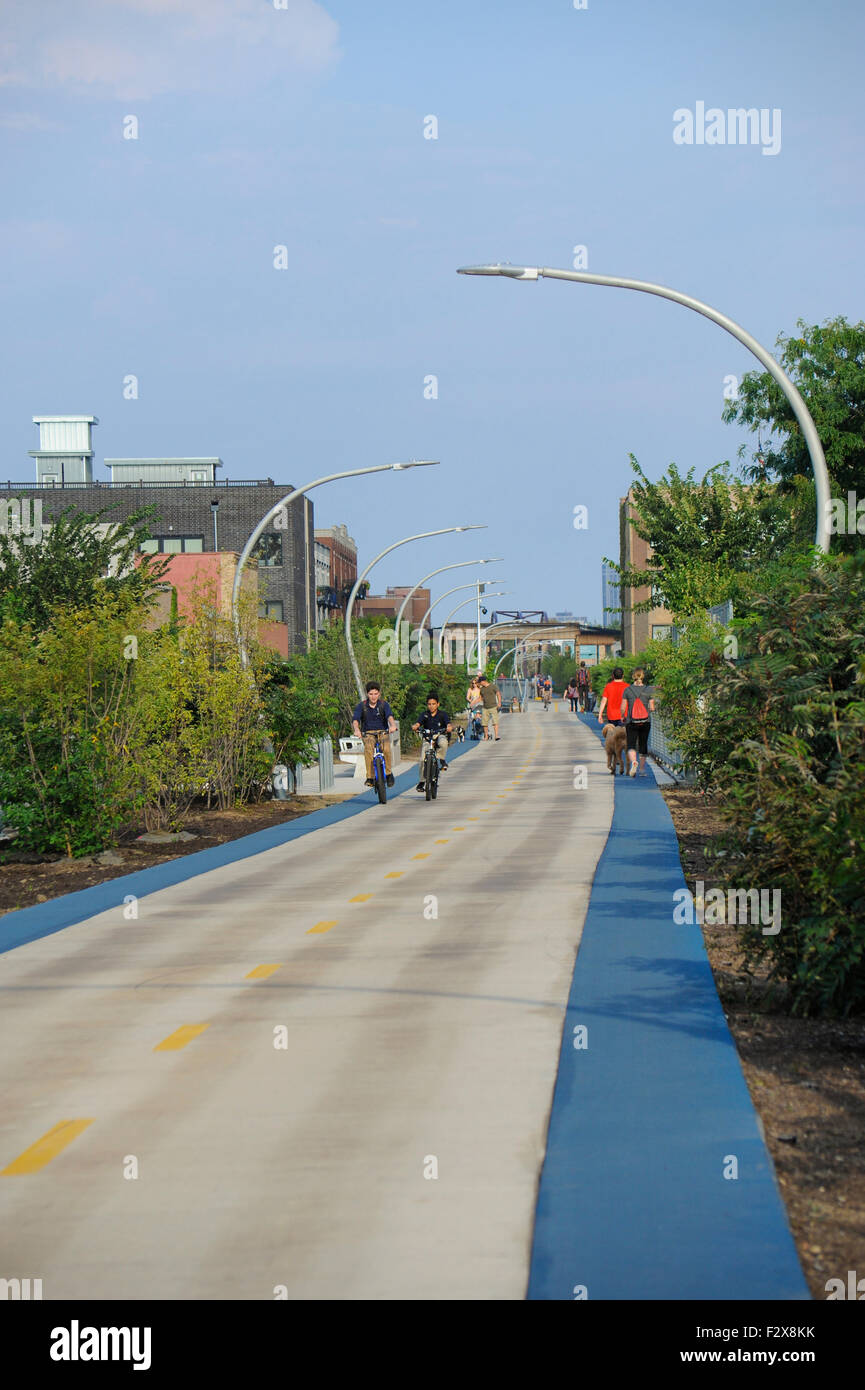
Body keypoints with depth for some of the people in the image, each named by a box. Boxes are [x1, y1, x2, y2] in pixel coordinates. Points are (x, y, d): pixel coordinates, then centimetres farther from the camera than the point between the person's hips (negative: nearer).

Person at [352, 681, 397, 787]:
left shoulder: (384, 704, -3)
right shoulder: (362, 706, -3)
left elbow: (390, 716, -21)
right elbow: (355, 719, -17)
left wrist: (392, 725, -45)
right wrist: (356, 729, -40)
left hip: (382, 732, 0)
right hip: (368, 734, 0)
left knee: (386, 748, -31)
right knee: (368, 749, -33)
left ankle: (388, 773, -9)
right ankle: (370, 777, -28)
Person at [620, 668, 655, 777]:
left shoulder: (627, 690, -5)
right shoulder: (648, 690, -3)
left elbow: (623, 708, -4)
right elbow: (652, 708, -3)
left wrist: (623, 717, 15)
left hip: (631, 722, -1)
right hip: (645, 722, 1)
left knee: (631, 745, -2)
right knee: (643, 745, 14)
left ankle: (633, 761, -32)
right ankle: (642, 769, 23)